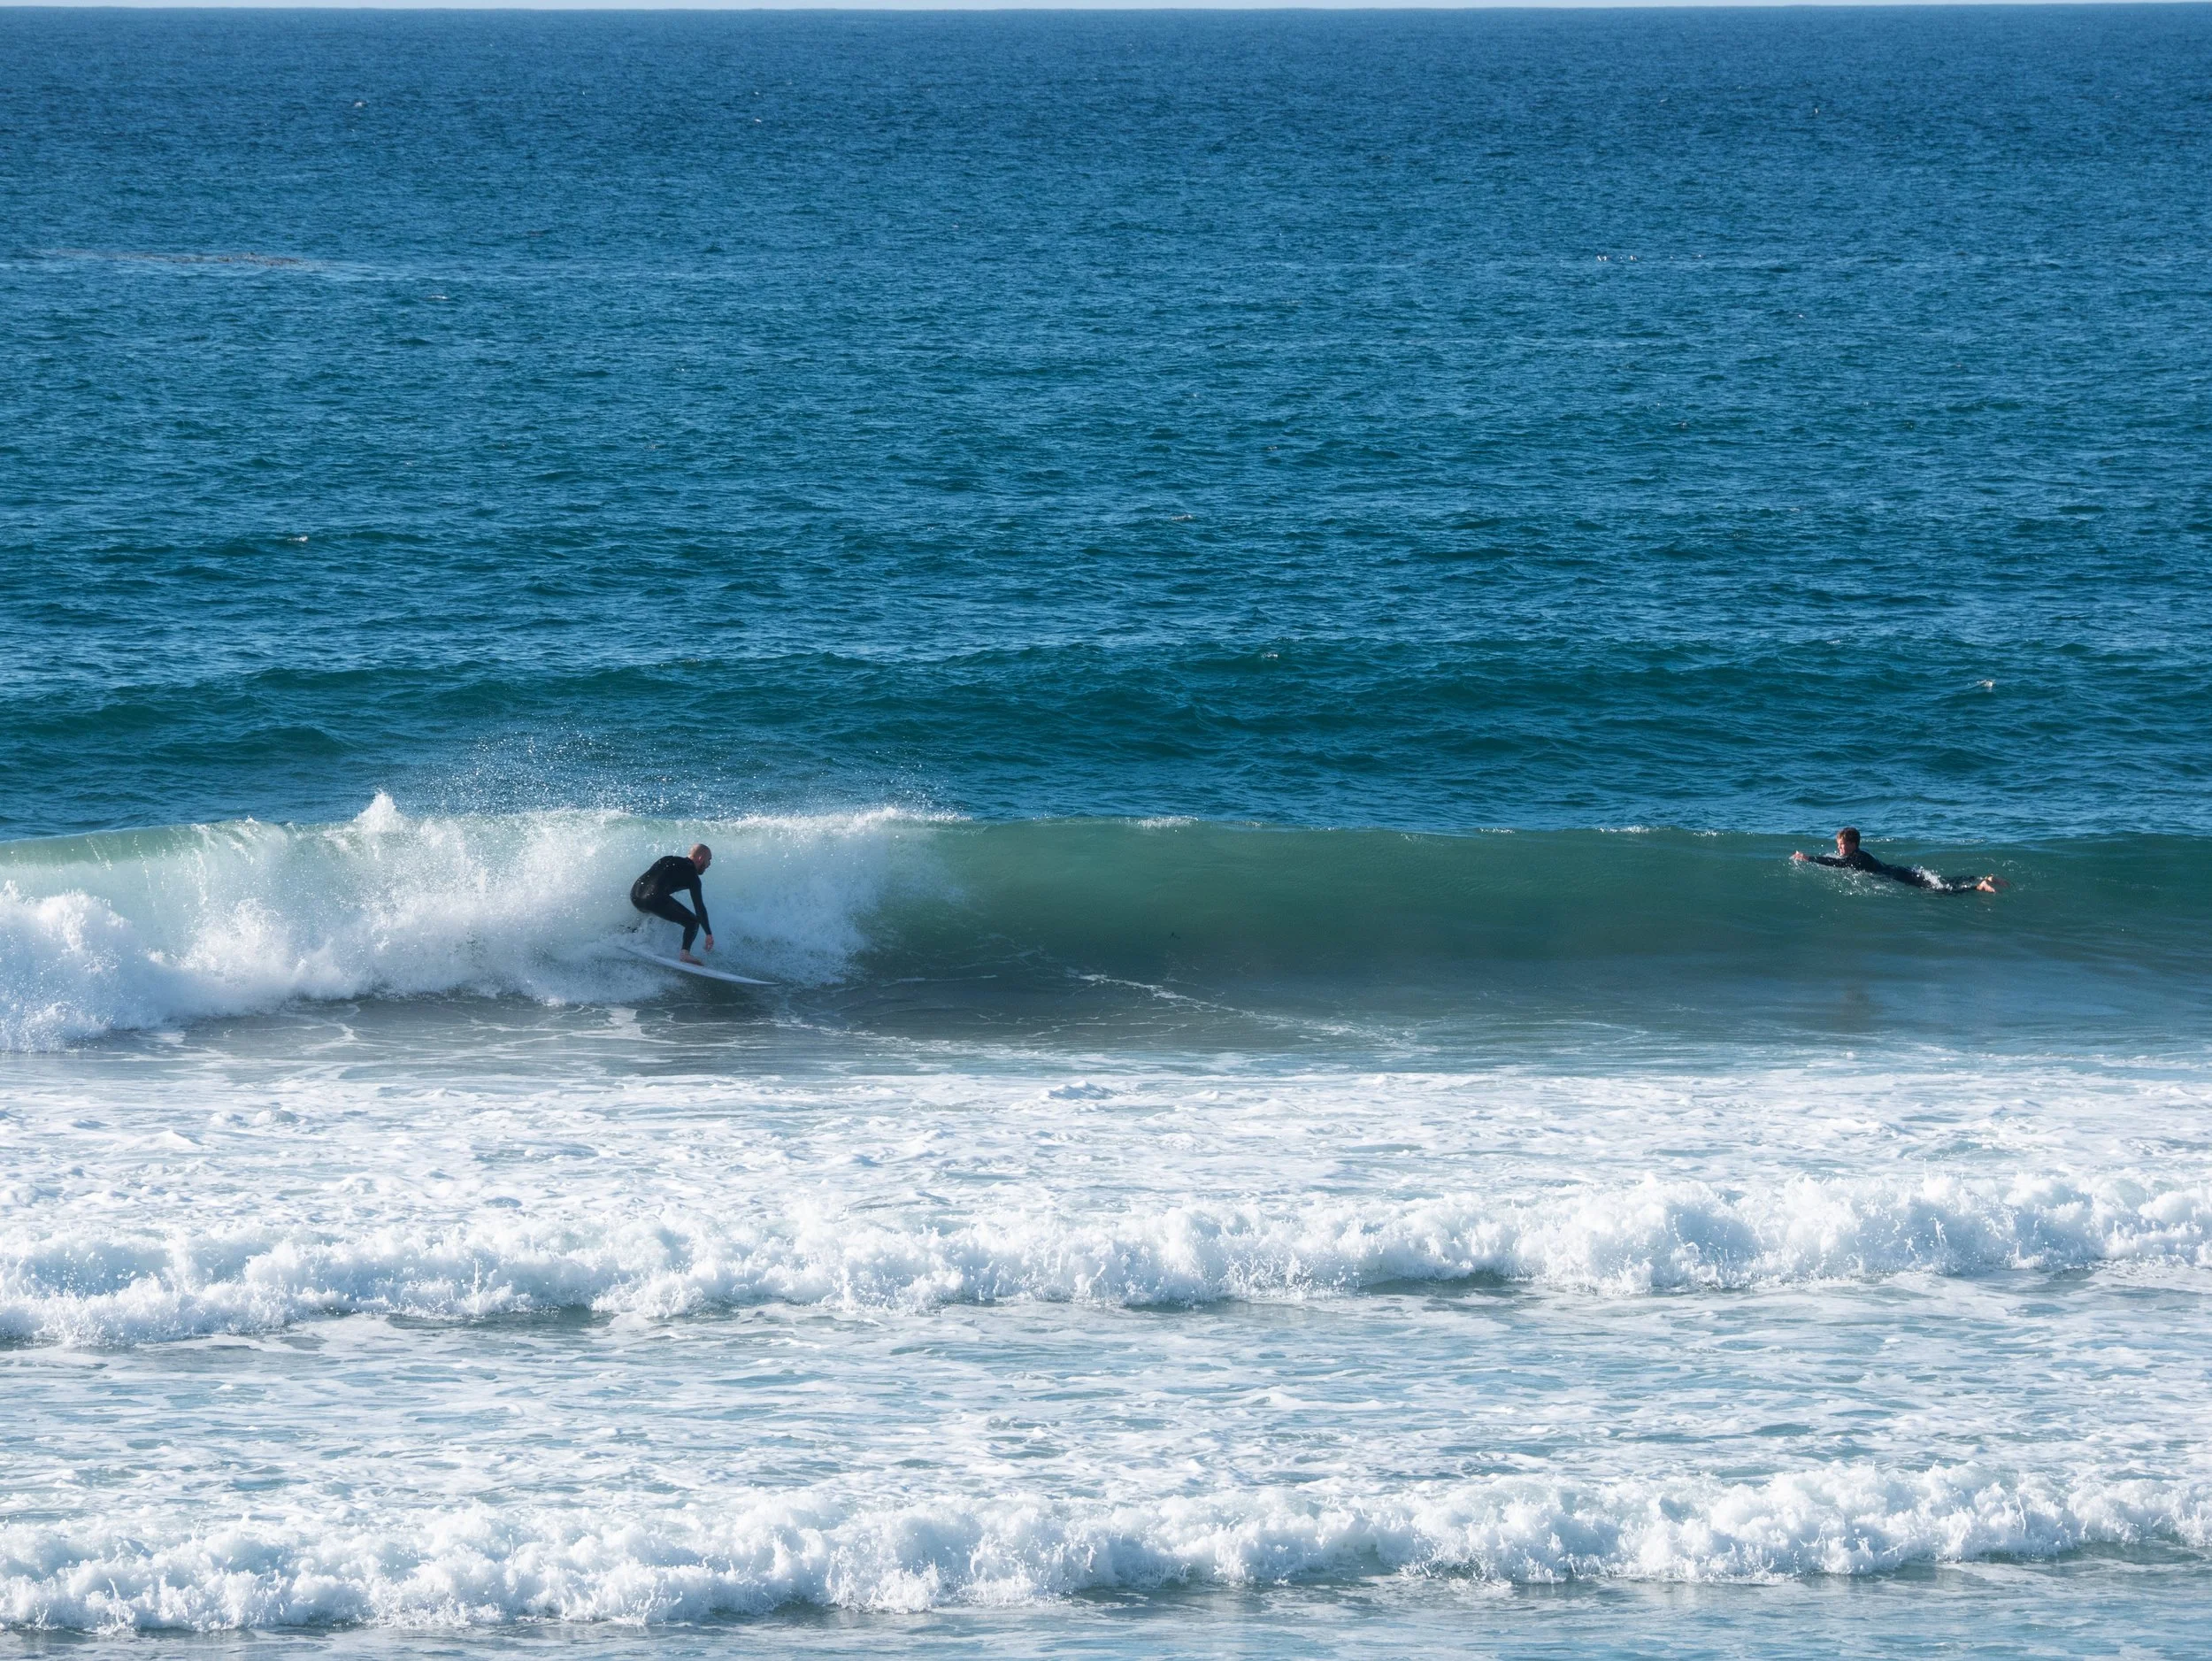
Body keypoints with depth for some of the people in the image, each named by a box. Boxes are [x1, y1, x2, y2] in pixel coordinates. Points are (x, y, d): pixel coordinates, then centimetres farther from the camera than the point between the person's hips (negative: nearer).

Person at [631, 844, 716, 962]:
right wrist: (709, 934, 2)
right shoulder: (691, 876, 6)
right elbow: (699, 907, 1)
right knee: (693, 922, -1)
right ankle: (685, 953, -22)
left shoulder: (668, 859, 25)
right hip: (655, 899, -7)